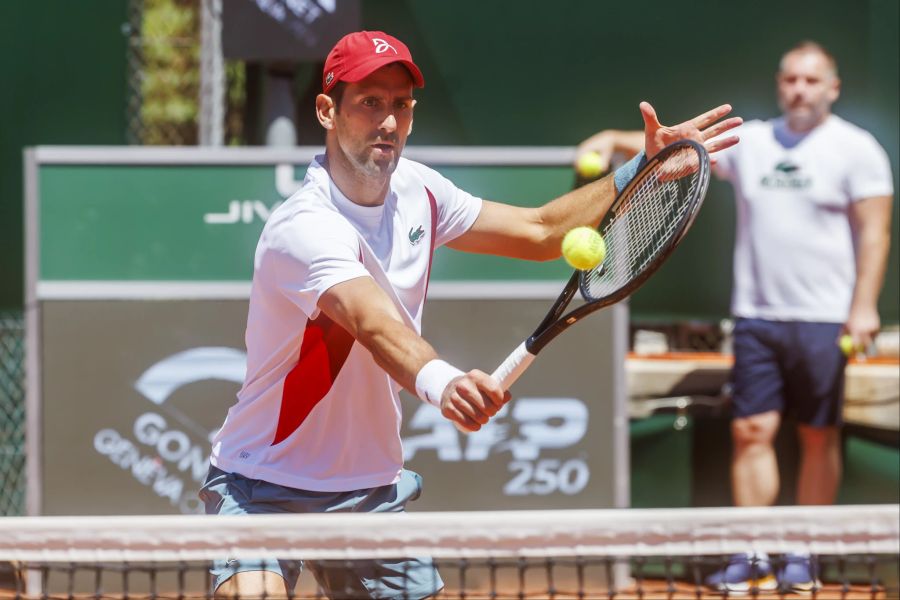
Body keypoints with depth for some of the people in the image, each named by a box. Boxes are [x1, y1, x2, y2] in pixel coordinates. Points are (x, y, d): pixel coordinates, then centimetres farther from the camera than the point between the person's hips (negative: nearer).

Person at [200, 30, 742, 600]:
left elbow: (538, 232, 12)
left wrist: (644, 171, 3)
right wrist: (440, 381, -62)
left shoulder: (415, 190, 1)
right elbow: (376, 325, -42)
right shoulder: (303, 229, -25)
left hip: (372, 489, 7)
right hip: (264, 486, -7)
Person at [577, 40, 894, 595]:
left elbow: (874, 232, -5)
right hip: (757, 316, 3)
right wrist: (616, 139, -9)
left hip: (824, 319, -3)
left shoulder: (856, 149, -1)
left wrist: (864, 306, -14)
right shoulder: (750, 141, 11)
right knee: (752, 430, -2)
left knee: (819, 437, 1)